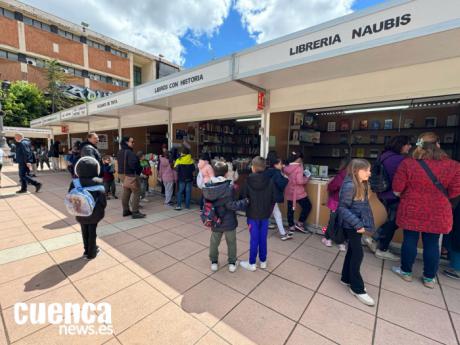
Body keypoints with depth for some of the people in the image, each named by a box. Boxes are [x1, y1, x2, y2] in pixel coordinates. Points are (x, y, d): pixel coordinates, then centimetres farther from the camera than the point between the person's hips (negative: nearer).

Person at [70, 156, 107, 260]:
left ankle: (87, 251, 36)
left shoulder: (75, 183, -11)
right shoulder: (98, 182, -20)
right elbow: (102, 198, -16)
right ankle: (91, 253, 26)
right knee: (92, 232, 12)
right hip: (94, 212, -3)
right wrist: (102, 208, -1)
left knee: (84, 232, 20)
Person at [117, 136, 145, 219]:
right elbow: (133, 165, -28)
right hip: (131, 175, -10)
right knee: (136, 193, -3)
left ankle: (126, 210, 25)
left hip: (122, 174, 10)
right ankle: (135, 212, 0)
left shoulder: (120, 152, 11)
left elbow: (121, 163, 17)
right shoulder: (129, 153, -21)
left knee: (126, 193, 17)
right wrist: (140, 169, -10)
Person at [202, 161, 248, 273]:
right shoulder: (229, 187, -23)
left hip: (215, 221, 4)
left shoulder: (207, 186, -6)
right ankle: (232, 263, 32)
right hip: (228, 221, -3)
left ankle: (214, 262, 36)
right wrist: (245, 202, -14)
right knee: (231, 243, 18)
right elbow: (231, 205, -24)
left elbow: (206, 203, 3)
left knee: (214, 242, 22)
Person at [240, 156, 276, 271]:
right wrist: (269, 211, 12)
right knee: (263, 238, 15)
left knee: (254, 239, 7)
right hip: (265, 215, 3)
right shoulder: (269, 181, -7)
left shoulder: (248, 181, -15)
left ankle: (252, 263, 20)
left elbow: (243, 198, -8)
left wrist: (246, 210, 10)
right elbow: (273, 199, -1)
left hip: (252, 215, -2)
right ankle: (263, 261, 30)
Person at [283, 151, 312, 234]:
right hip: (298, 193, -7)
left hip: (289, 192, 7)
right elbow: (299, 181, -23)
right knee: (307, 206, 11)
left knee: (290, 209, 13)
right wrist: (306, 178, -6)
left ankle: (291, 226, 22)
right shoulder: (299, 168, -17)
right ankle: (299, 223, 11)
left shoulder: (286, 168, 4)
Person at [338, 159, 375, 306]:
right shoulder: (349, 185, -21)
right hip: (352, 226, -9)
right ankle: (357, 288, 14)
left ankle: (346, 278, 34)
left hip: (358, 224, 9)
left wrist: (361, 223, 8)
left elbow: (363, 206, 14)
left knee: (352, 252, 18)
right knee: (358, 254, -1)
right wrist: (357, 224, -24)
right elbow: (342, 208, -22)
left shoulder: (362, 184, 8)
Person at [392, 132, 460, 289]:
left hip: (411, 211, -2)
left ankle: (406, 272, 28)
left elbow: (397, 190, -10)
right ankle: (429, 278, 28)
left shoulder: (407, 163, -13)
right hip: (437, 213, 2)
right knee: (432, 244, 14)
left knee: (410, 240, 11)